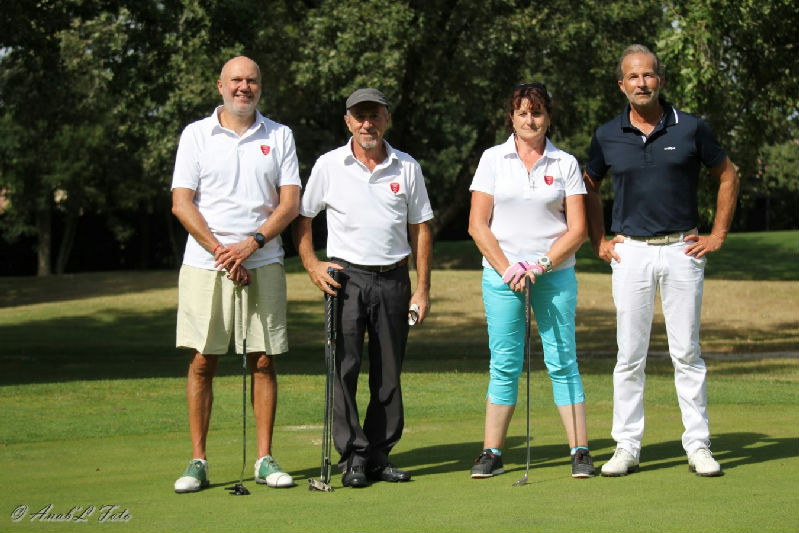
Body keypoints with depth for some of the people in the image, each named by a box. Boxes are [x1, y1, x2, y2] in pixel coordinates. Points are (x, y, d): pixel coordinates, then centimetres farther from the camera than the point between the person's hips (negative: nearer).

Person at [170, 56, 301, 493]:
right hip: (204, 264, -1)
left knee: (263, 362, 1)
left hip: (263, 264, 1)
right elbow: (181, 203, -1)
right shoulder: (196, 135, 6)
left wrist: (252, 243, -12)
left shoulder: (280, 137, 9)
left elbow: (290, 202, 2)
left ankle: (265, 459, 7)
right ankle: (197, 461, 4)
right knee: (202, 362, -2)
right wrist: (221, 251, -10)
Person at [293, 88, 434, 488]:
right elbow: (302, 218, 10)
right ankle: (352, 458, -5)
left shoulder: (407, 168, 8)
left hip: (394, 279, 2)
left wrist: (422, 288, 5)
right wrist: (312, 266, -4)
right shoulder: (329, 166, 4)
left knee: (389, 373, 4)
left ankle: (378, 455, 12)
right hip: (347, 276, -2)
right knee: (344, 368, -9)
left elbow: (420, 228, 10)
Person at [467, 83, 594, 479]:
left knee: (562, 360, -3)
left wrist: (540, 265, -10)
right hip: (502, 272, 0)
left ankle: (580, 451, 0)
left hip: (555, 273, 0)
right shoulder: (493, 159, 5)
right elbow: (478, 225, 2)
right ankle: (492, 453, 5)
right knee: (504, 364, 0)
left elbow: (577, 229, 1)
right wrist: (507, 269, -7)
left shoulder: (566, 164, 5)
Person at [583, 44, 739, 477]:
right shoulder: (608, 136, 4)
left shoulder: (691, 128, 0)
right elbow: (589, 186, 20)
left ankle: (698, 446, 7)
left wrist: (717, 236, 5)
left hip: (681, 250, -1)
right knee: (629, 355, 2)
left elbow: (728, 176, 10)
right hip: (630, 252, 1)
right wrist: (598, 241, 11)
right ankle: (626, 447, 7)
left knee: (687, 352, 1)